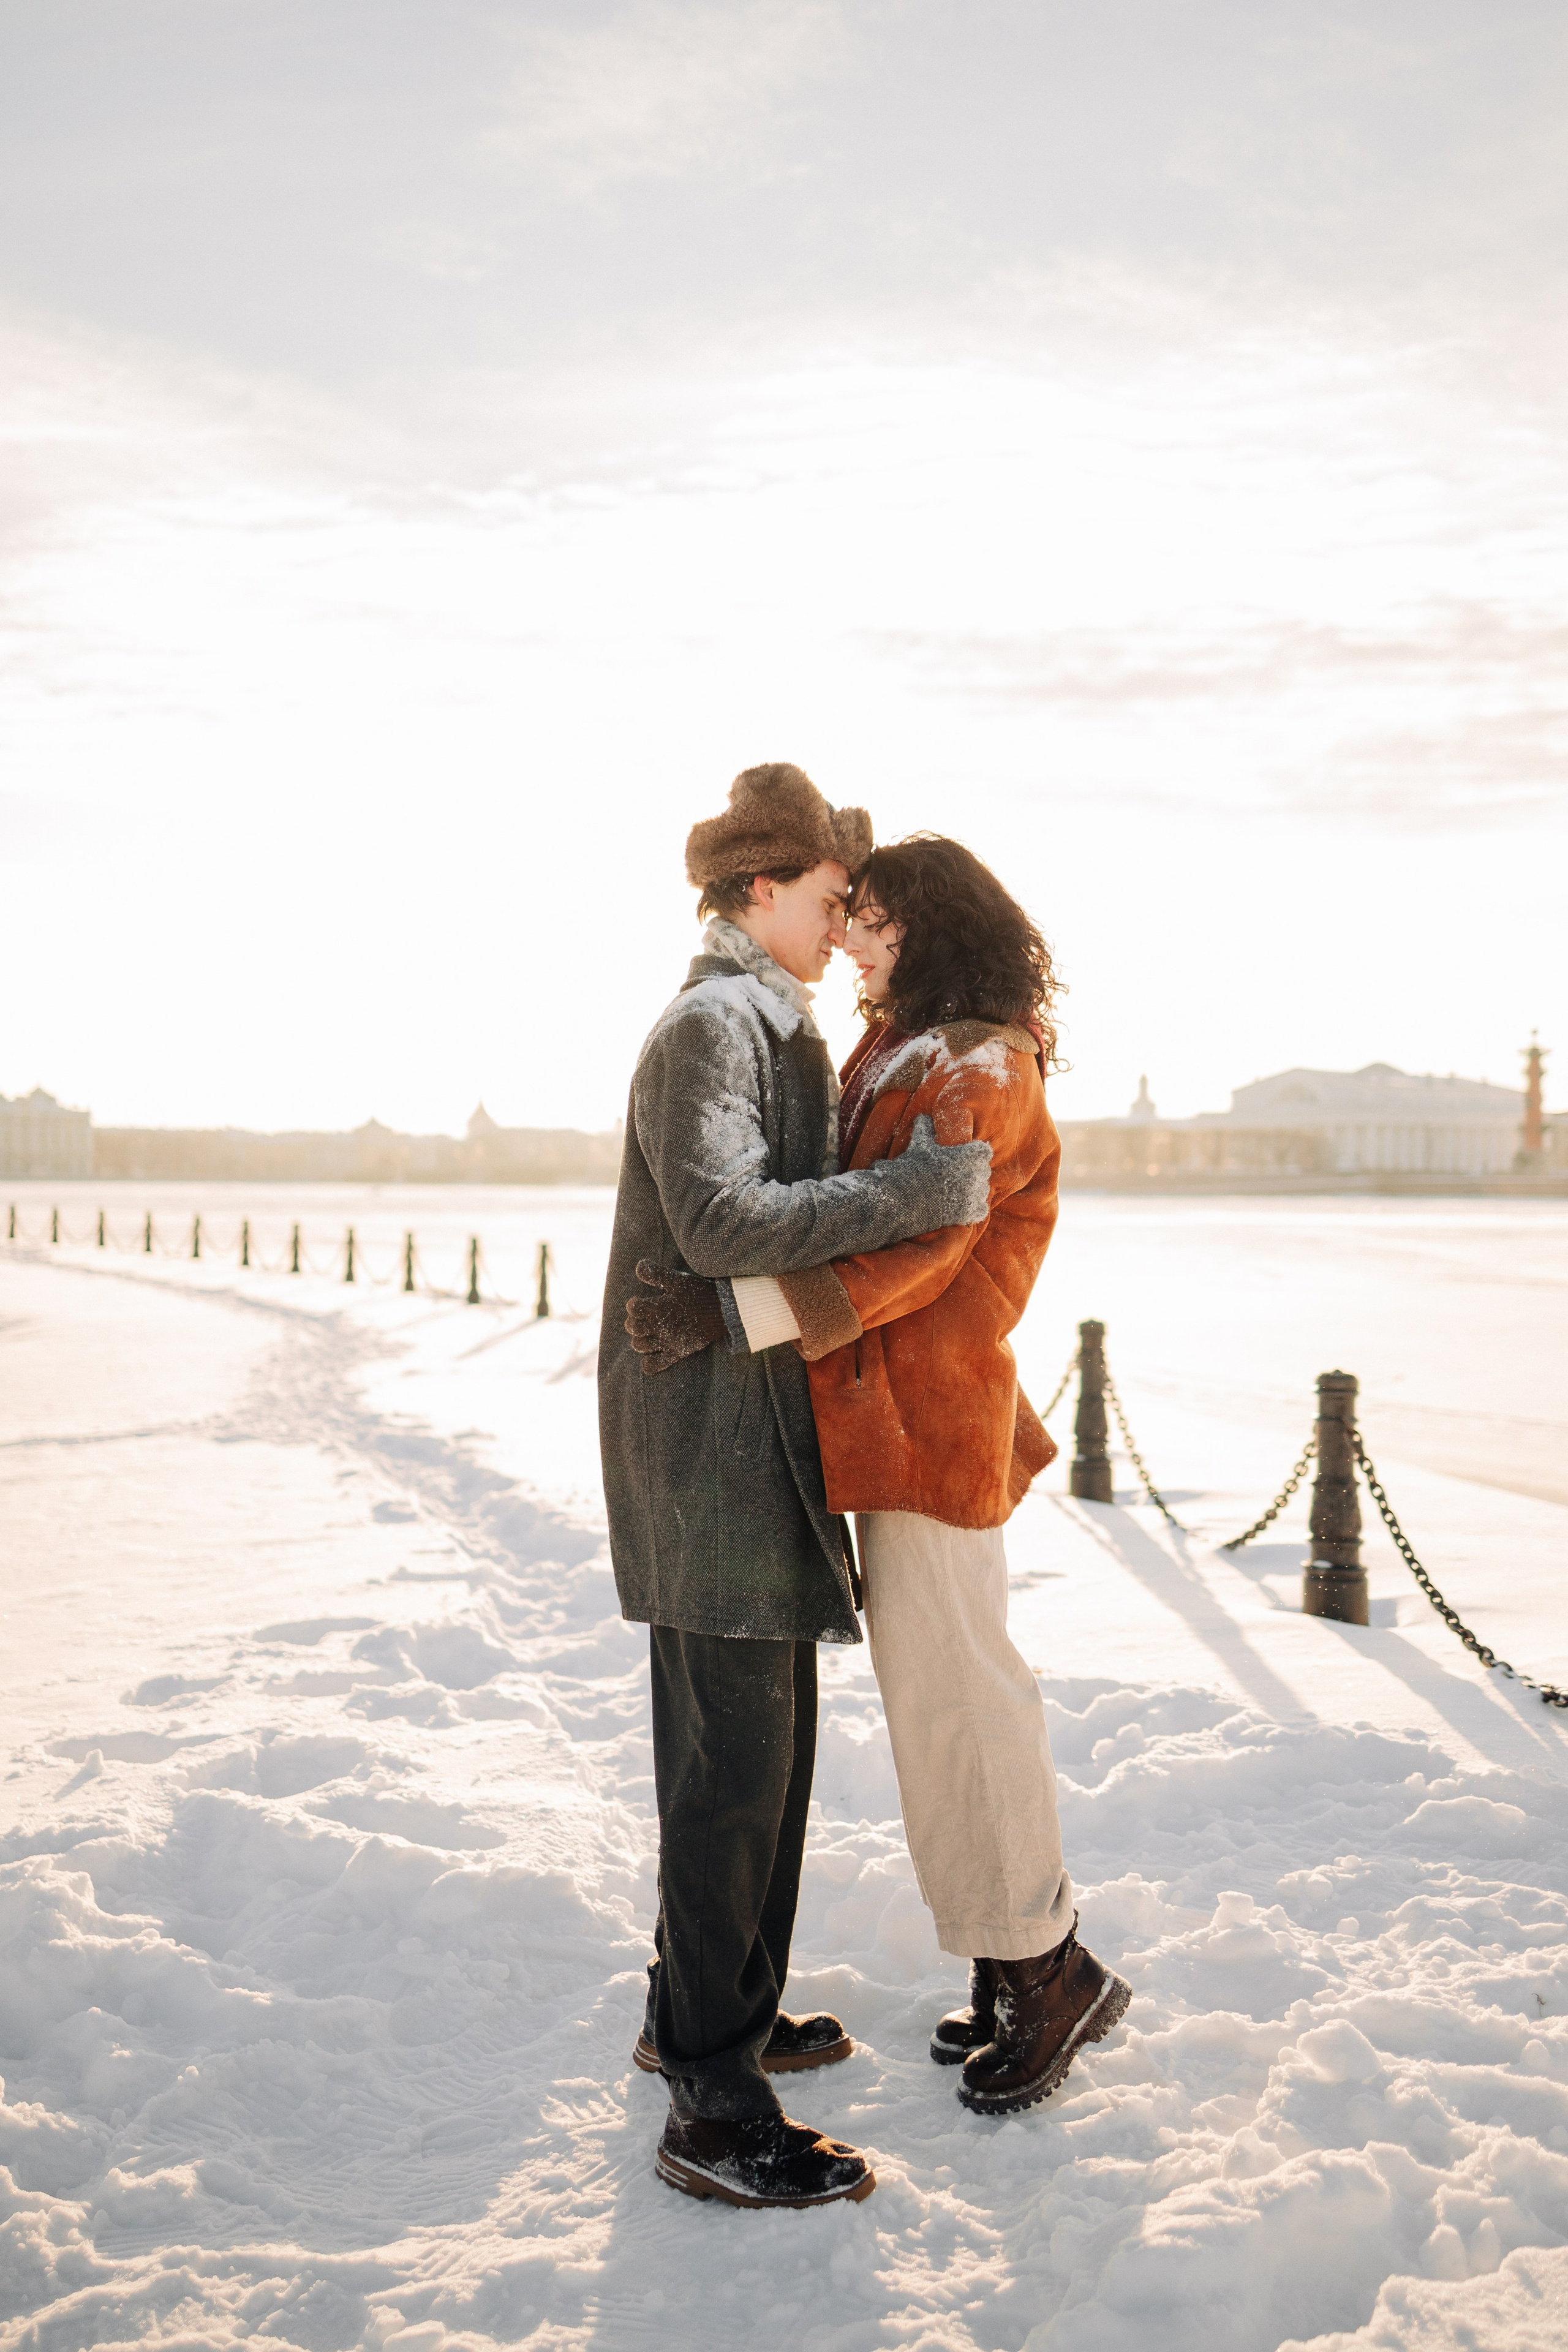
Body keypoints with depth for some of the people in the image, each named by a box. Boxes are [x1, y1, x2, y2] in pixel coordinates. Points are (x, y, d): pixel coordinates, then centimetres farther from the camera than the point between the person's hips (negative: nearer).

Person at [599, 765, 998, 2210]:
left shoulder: (772, 1029, 20)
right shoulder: (709, 1024, -13)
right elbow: (721, 1222, -26)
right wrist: (917, 1190, -25)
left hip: (763, 1424, 10)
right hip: (710, 1422, -10)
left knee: (764, 1735, 17)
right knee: (734, 1754, -7)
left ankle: (707, 2010, 31)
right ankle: (715, 2109, 1)